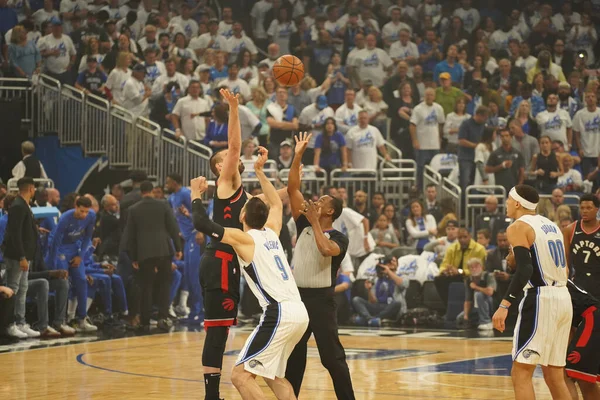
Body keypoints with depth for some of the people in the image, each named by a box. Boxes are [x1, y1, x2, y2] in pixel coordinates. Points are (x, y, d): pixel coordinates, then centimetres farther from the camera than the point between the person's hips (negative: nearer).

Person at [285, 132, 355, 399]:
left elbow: (326, 250, -31)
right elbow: (292, 189, 3)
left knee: (332, 356, -5)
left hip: (320, 299, -6)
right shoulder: (304, 225, 9)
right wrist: (298, 156, -4)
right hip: (297, 296, 6)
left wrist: (314, 222, -19)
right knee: (293, 355, 12)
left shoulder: (339, 238, -6)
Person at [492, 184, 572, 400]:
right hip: (563, 298, 8)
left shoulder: (518, 227, -5)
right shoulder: (551, 225, 19)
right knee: (555, 377, 13)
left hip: (540, 299, -8)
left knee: (521, 373, -7)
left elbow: (525, 269, -19)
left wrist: (504, 305, -24)